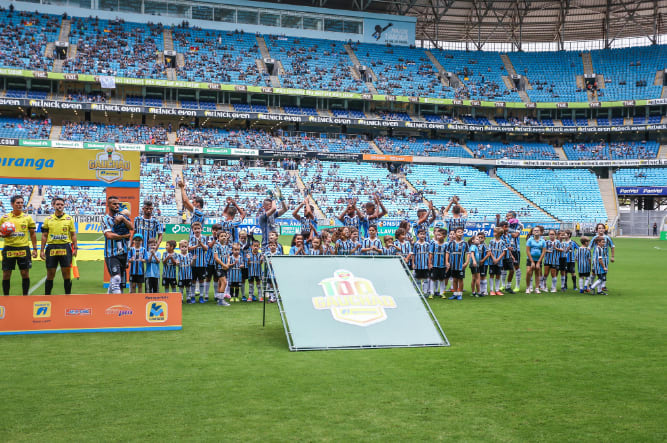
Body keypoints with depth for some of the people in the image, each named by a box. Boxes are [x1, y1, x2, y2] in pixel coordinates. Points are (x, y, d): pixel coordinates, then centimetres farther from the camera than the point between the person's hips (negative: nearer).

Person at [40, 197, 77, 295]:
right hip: (51, 248, 1)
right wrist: (42, 250, 5)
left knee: (67, 273, 0)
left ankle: (68, 294, 9)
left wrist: (75, 248, -1)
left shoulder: (69, 219, 5)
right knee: (50, 274, 4)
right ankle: (47, 295, 13)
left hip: (65, 248, -1)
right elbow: (44, 236, 10)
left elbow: (73, 235, 6)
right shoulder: (48, 219, 7)